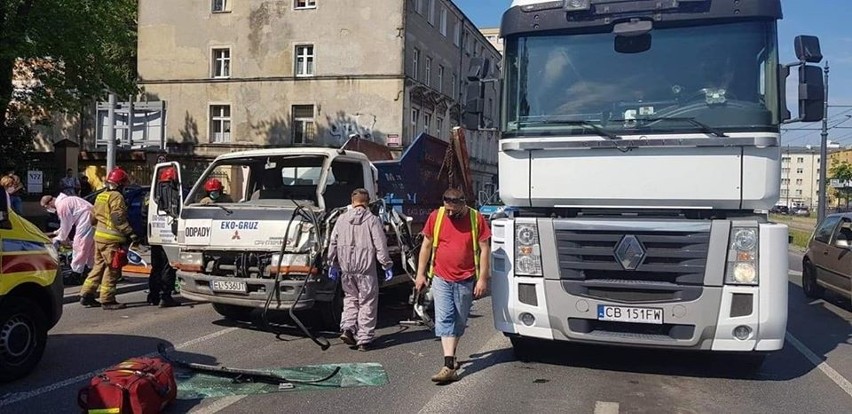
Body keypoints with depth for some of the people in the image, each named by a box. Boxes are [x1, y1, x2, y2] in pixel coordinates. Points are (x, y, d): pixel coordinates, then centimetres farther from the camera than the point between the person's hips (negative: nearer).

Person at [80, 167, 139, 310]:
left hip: (99, 236, 9)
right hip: (112, 239, -9)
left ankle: (86, 295, 20)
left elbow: (93, 218, 22)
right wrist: (130, 233, -22)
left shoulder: (100, 196, 16)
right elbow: (119, 219, -21)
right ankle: (107, 300, -1)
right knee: (112, 269, -3)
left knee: (99, 266, 18)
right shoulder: (117, 197, -12)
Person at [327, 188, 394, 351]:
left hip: (346, 267, 4)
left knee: (350, 297, 21)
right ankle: (364, 339, 7)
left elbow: (333, 243, 10)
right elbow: (381, 246, -8)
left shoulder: (342, 219, 4)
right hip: (366, 268, -3)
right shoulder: (372, 220, -7)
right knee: (367, 303, 5)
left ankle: (347, 328, 5)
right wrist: (387, 266, 0)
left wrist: (333, 263, 21)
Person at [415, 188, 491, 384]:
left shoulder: (476, 219, -6)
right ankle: (449, 366, -11)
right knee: (444, 319, -8)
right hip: (441, 278, 0)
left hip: (466, 280, 0)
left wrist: (482, 279, -7)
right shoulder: (436, 217, -2)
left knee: (459, 321, 11)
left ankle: (451, 355, 31)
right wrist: (420, 273, 5)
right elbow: (426, 246, 6)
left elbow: (484, 249, -3)